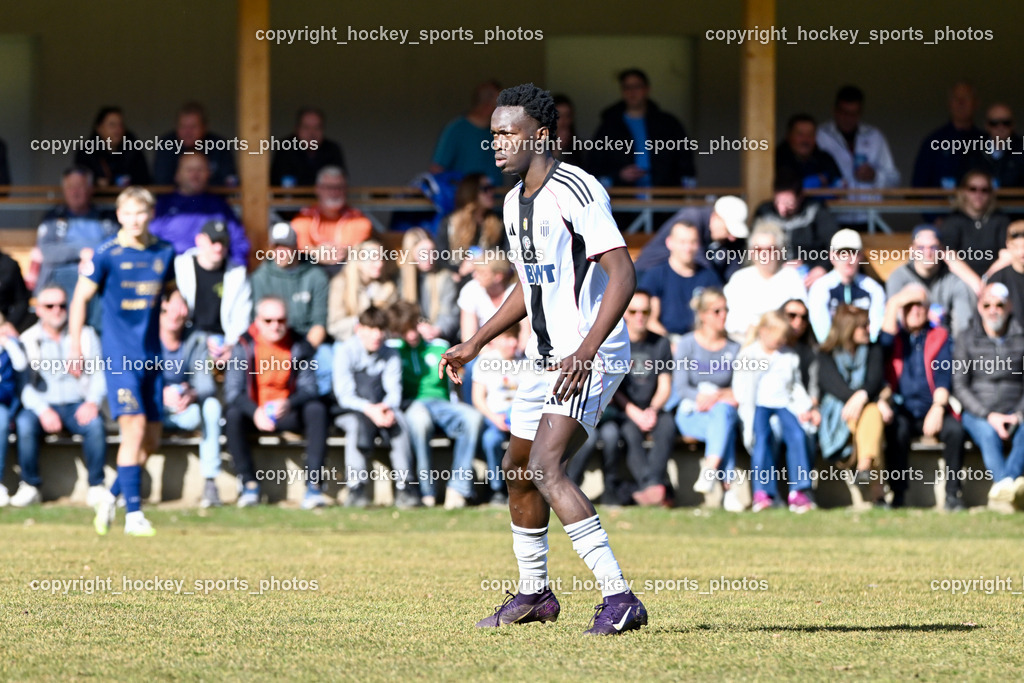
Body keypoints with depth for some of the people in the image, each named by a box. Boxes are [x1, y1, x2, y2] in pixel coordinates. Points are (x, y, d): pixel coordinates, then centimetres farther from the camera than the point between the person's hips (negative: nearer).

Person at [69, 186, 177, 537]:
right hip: (120, 354, -5)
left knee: (151, 439, 7)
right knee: (134, 428, -16)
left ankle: (111, 499, 25)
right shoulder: (108, 254, -5)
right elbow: (80, 298, 0)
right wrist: (75, 346, -5)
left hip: (152, 356, 5)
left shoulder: (165, 253, 7)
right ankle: (133, 513, -14)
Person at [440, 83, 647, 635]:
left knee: (545, 468, -23)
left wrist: (586, 350, -33)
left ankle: (619, 598, -25)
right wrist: (475, 344, 23)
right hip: (547, 358, 10)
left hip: (593, 358, -10)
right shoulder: (515, 201, 13)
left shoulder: (576, 191, -17)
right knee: (517, 471, 17)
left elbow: (622, 274, -24)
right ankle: (534, 594, 36)